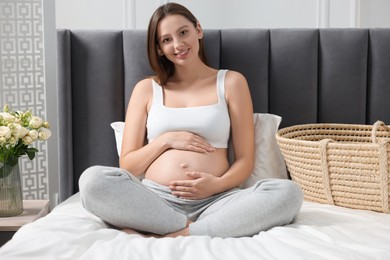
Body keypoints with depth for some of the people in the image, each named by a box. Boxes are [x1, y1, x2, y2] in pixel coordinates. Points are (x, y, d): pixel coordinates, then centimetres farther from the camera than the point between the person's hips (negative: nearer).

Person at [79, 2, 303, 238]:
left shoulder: (231, 82, 12)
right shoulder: (146, 89, 14)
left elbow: (245, 161, 7)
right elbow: (127, 165, 11)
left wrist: (218, 184, -14)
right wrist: (166, 140, -5)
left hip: (214, 201, 0)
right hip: (156, 200, 1)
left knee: (289, 192, -28)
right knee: (93, 180, -28)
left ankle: (176, 235, -27)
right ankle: (191, 228, -22)